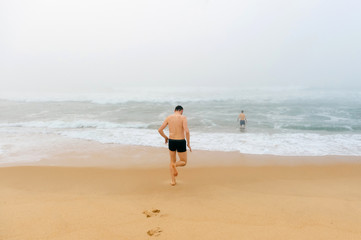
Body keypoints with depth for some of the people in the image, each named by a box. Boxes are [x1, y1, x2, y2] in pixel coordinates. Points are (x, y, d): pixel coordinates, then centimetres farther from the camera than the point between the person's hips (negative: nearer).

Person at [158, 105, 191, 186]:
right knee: (184, 162, 16)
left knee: (172, 161, 24)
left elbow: (160, 130, 1)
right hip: (181, 143, -3)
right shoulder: (183, 117, -9)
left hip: (171, 142, 4)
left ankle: (173, 181, 17)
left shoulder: (168, 117, 2)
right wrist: (188, 143, -8)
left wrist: (165, 137, 19)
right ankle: (175, 165, -18)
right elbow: (187, 131, -21)